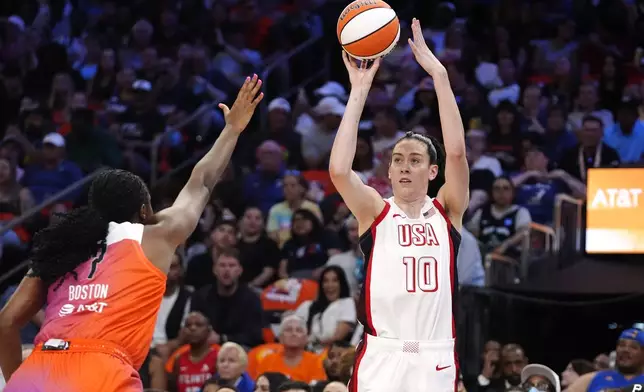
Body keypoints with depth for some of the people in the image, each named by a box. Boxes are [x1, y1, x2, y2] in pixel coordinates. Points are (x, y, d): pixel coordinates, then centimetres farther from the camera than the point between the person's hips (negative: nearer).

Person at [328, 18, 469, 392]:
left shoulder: (448, 212, 7)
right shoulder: (375, 211, 6)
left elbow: (457, 152, -9)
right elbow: (339, 170, -13)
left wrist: (439, 74, -13)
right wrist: (360, 91, -11)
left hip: (436, 360, 1)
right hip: (381, 358, -1)